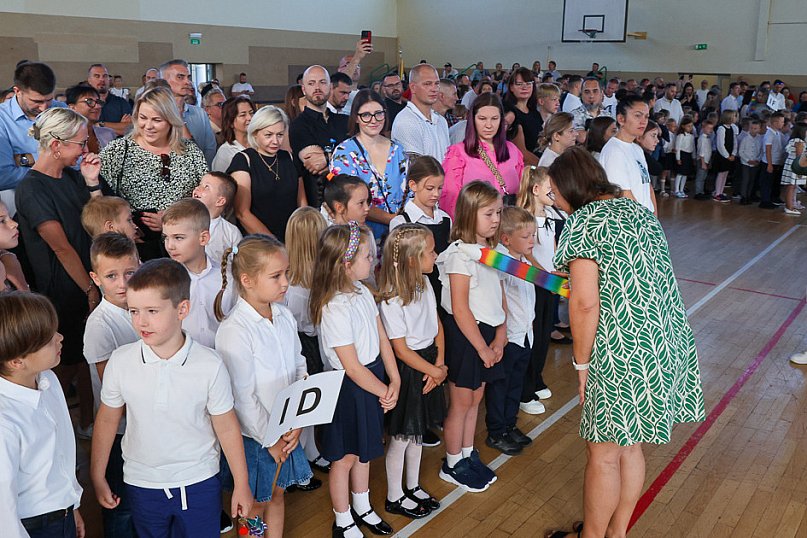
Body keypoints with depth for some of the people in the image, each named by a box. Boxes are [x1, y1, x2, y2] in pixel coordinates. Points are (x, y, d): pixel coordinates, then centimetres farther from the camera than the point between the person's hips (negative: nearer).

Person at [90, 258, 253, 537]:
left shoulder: (209, 365, -18)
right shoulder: (120, 361, -12)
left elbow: (227, 427, -8)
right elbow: (107, 420, 2)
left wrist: (241, 485, -1)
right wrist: (97, 478, 7)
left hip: (199, 482, -2)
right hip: (141, 483, 2)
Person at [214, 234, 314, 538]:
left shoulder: (285, 317, -2)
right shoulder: (234, 330, -22)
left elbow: (299, 369, 4)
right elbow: (242, 397, -20)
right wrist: (270, 440, -12)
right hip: (254, 435, -6)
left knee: (277, 493, 22)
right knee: (254, 504, 14)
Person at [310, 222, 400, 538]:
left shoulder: (362, 292, 1)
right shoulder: (335, 309, -27)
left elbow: (382, 338, 4)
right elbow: (353, 367, -22)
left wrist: (394, 380, -3)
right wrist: (384, 392, -10)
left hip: (374, 378, 8)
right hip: (350, 387, -8)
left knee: (363, 450, 24)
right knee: (345, 457, 11)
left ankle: (362, 509, 44)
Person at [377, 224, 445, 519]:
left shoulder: (425, 283, 0)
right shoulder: (391, 301, -25)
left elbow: (436, 323, 6)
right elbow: (401, 350, -21)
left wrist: (439, 362, -5)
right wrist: (437, 371, -12)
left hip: (429, 363, 8)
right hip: (407, 370, -8)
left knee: (418, 432, 21)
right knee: (401, 437, 9)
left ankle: (413, 487, 40)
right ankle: (394, 497, 28)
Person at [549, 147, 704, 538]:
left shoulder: (583, 222, -13)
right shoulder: (637, 209, 12)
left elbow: (585, 303, -20)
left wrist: (582, 363, -8)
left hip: (625, 353, -8)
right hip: (666, 343, 8)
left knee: (603, 454, 9)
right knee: (629, 446, 21)